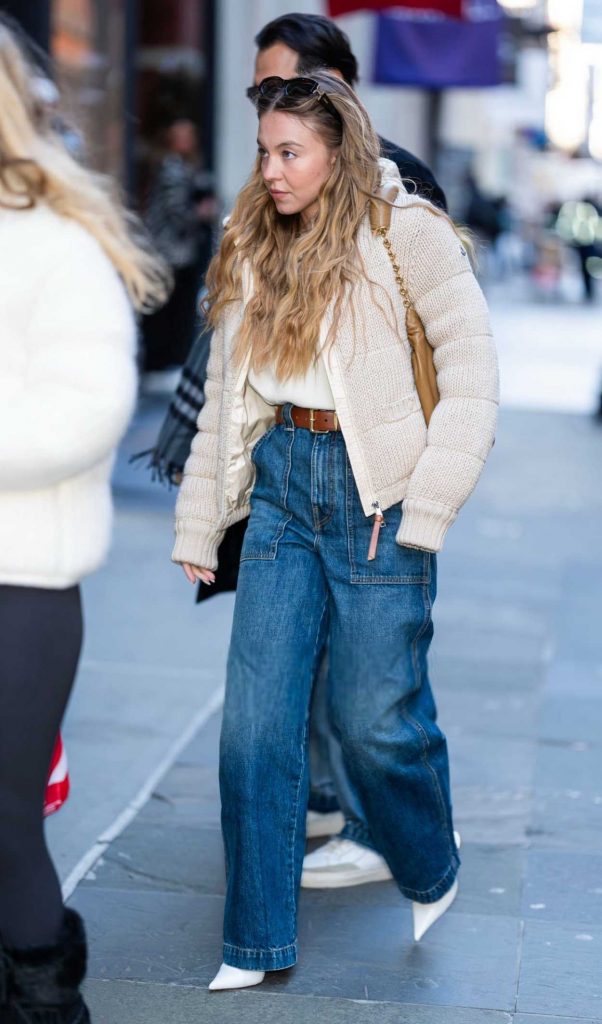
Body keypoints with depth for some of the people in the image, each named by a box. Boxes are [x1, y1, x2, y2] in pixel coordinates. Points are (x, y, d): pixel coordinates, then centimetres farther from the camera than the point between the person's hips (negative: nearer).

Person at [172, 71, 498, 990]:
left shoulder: (406, 231, -5)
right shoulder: (254, 247, 13)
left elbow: (472, 377, -8)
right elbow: (225, 396, 16)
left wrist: (426, 512, -13)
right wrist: (197, 526, 14)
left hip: (375, 496, -5)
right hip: (280, 485, 5)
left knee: (376, 715, 1)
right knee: (255, 722, 2)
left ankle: (432, 875, 32)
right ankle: (257, 943, 15)